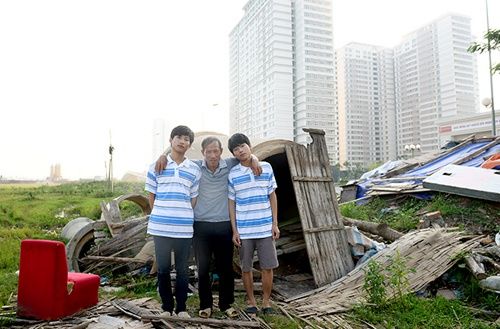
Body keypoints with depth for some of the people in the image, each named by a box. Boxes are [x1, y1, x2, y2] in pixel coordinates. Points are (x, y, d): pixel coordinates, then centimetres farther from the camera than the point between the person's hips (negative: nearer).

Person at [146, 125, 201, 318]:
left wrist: (183, 217, 7)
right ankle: (166, 307, 23)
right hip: (160, 226, -1)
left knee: (182, 270, 10)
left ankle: (181, 307, 23)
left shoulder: (194, 170, 7)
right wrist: (159, 216, 10)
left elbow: (193, 199, 11)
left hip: (184, 228, 1)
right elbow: (151, 196, 9)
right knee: (163, 269, 9)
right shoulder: (156, 166, 4)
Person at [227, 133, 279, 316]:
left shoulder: (266, 168, 1)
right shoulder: (232, 174, -1)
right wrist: (234, 230, 0)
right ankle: (251, 301, 26)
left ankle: (266, 301, 23)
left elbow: (272, 196, 7)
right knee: (246, 268, 9)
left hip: (265, 228, 0)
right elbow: (231, 203, 3)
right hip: (243, 230, 0)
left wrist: (275, 224, 3)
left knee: (267, 266, 5)